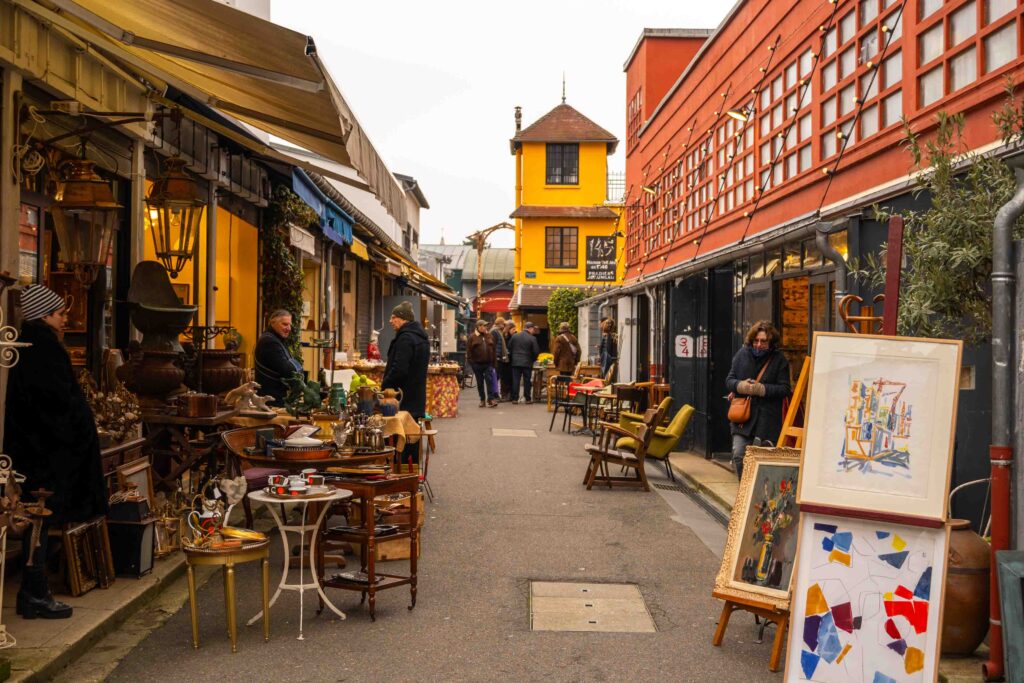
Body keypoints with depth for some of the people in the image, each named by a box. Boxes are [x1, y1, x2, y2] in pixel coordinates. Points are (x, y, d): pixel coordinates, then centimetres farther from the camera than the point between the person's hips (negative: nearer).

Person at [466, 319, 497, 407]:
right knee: (480, 383, 7)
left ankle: (490, 399, -7)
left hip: (488, 363, 1)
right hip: (477, 364, -1)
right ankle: (482, 400, 15)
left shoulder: (489, 336, 8)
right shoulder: (472, 337, -2)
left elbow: (493, 349, 10)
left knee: (489, 381, -7)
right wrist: (471, 363, -8)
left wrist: (493, 362, 5)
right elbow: (468, 351, -3)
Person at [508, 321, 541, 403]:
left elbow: (509, 348, 6)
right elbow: (536, 351, -9)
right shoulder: (532, 338, -9)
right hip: (527, 363, -3)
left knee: (515, 381, 5)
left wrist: (512, 358, 17)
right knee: (527, 381, 6)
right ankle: (527, 399, 10)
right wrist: (533, 359, 9)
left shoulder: (514, 336, 2)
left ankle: (515, 398, 4)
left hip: (515, 362, 3)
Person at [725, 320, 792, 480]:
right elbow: (729, 380, 10)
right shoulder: (742, 354, 7)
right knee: (739, 456, -3)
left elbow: (785, 389, -4)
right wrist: (741, 385, -12)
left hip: (767, 420, -2)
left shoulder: (779, 359, -1)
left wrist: (761, 389, -17)